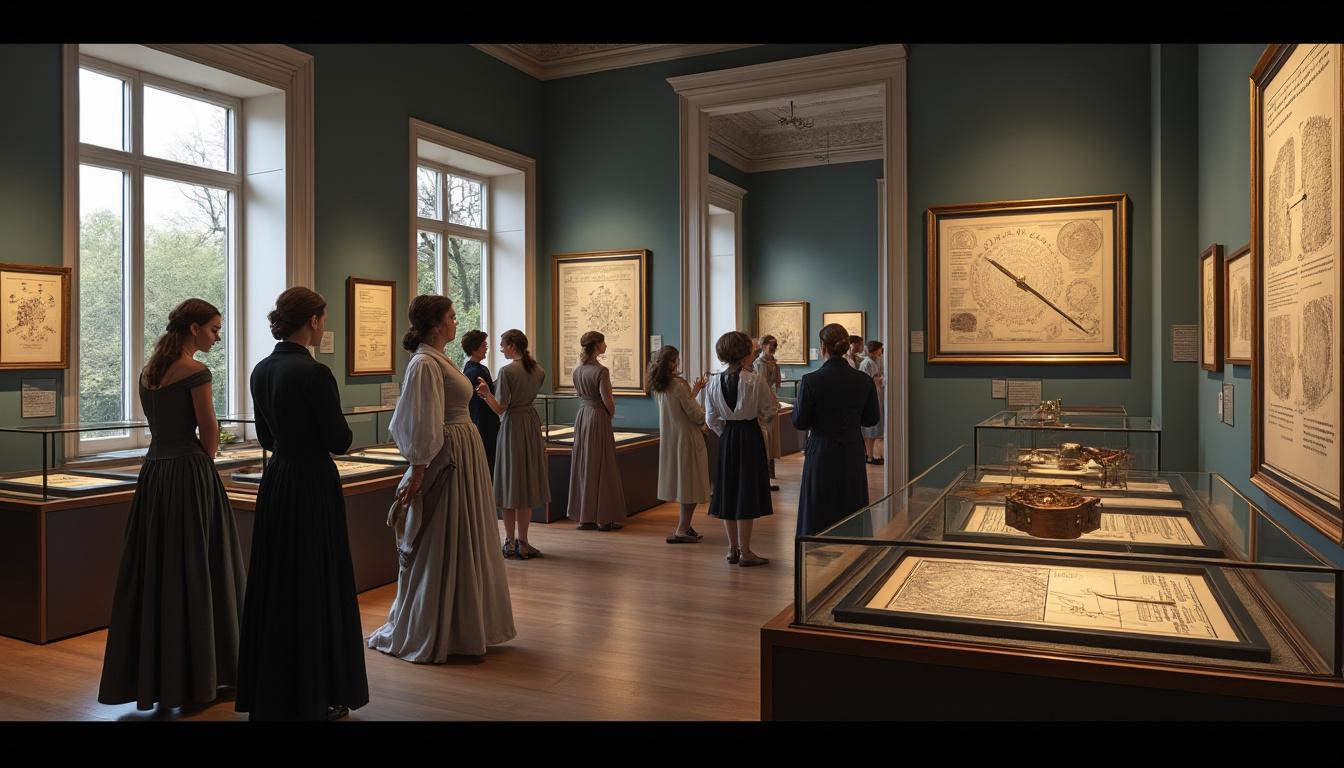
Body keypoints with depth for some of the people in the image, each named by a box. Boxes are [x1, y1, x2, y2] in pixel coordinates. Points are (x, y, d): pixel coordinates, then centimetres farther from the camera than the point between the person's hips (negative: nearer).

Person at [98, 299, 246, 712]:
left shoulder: (148, 370, 12)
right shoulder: (195, 371, -13)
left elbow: (158, 425, 15)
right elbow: (210, 431, -9)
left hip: (154, 472, 8)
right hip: (189, 474, -8)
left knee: (153, 572, 13)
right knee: (195, 574, 1)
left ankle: (147, 674, 21)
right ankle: (195, 677, 11)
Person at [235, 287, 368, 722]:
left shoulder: (262, 370, 6)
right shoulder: (314, 372, -19)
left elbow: (267, 436, 14)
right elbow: (339, 441, -16)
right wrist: (337, 428, 4)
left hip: (275, 482, 8)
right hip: (313, 485, -8)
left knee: (275, 583, 16)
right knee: (316, 585, 3)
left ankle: (270, 693, 29)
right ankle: (315, 697, 14)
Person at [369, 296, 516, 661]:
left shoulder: (438, 359, 12)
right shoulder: (425, 365, -18)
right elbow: (421, 427, -20)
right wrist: (417, 472, -19)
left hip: (464, 458, 10)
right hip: (446, 460, -10)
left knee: (464, 545, 17)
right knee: (439, 549, 0)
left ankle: (460, 627, 31)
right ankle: (418, 635, 15)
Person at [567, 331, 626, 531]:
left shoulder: (578, 369, 6)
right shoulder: (601, 371, -17)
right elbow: (607, 400, -16)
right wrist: (612, 413, 3)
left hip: (582, 415, 7)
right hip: (598, 417, -7)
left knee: (583, 464, 11)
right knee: (602, 465, 0)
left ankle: (584, 516, 16)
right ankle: (604, 518, 5)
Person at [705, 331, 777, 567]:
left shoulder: (714, 382, -1)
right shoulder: (755, 381, -14)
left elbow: (711, 419, 2)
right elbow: (770, 410, -4)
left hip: (726, 438, 5)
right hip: (750, 437, -4)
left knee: (728, 491, 13)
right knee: (747, 493, 2)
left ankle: (733, 548, 22)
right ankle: (745, 551, 8)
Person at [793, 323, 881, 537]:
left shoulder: (810, 381, -14)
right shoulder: (864, 380, -4)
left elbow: (800, 422, -9)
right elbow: (871, 419, 5)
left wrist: (799, 398, 8)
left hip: (822, 454, -3)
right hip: (853, 454, 3)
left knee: (819, 516, 6)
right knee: (853, 517, 13)